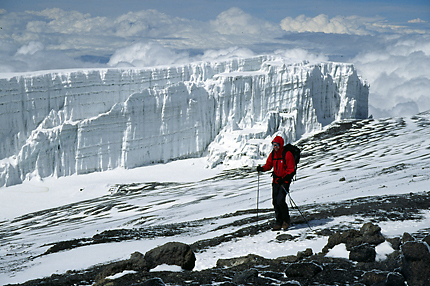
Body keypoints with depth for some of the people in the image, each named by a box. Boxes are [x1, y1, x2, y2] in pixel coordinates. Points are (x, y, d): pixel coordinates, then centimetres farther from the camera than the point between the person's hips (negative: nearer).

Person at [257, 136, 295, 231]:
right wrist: (262, 168, -6)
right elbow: (269, 164, 15)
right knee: (275, 202, 4)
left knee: (280, 201, -17)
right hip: (276, 180, 7)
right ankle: (279, 223, 14)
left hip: (285, 180, -7)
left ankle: (286, 220, 3)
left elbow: (291, 169, -12)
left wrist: (284, 179, -22)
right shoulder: (273, 154, 7)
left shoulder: (287, 154, -13)